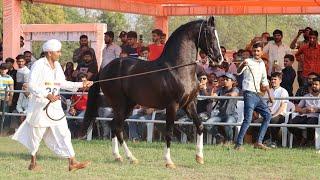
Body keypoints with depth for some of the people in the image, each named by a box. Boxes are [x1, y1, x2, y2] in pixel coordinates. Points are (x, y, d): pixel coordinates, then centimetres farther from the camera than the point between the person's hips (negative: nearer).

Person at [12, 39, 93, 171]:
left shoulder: (57, 66, 10)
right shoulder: (39, 65, -13)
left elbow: (63, 83, 19)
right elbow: (32, 85, -19)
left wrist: (81, 84, 15)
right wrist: (47, 95, -29)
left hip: (55, 106, 7)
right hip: (40, 105, -7)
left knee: (63, 133, 0)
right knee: (37, 133, 6)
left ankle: (72, 162, -4)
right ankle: (33, 162, 21)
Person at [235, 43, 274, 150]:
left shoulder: (262, 64, 16)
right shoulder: (248, 62, -5)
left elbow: (264, 81, 26)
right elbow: (238, 72, -22)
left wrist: (269, 94, 23)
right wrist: (242, 65, -43)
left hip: (257, 95, 8)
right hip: (249, 93, -8)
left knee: (267, 115, 8)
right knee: (248, 118, -17)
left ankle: (259, 142, 10)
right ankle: (238, 144, -18)